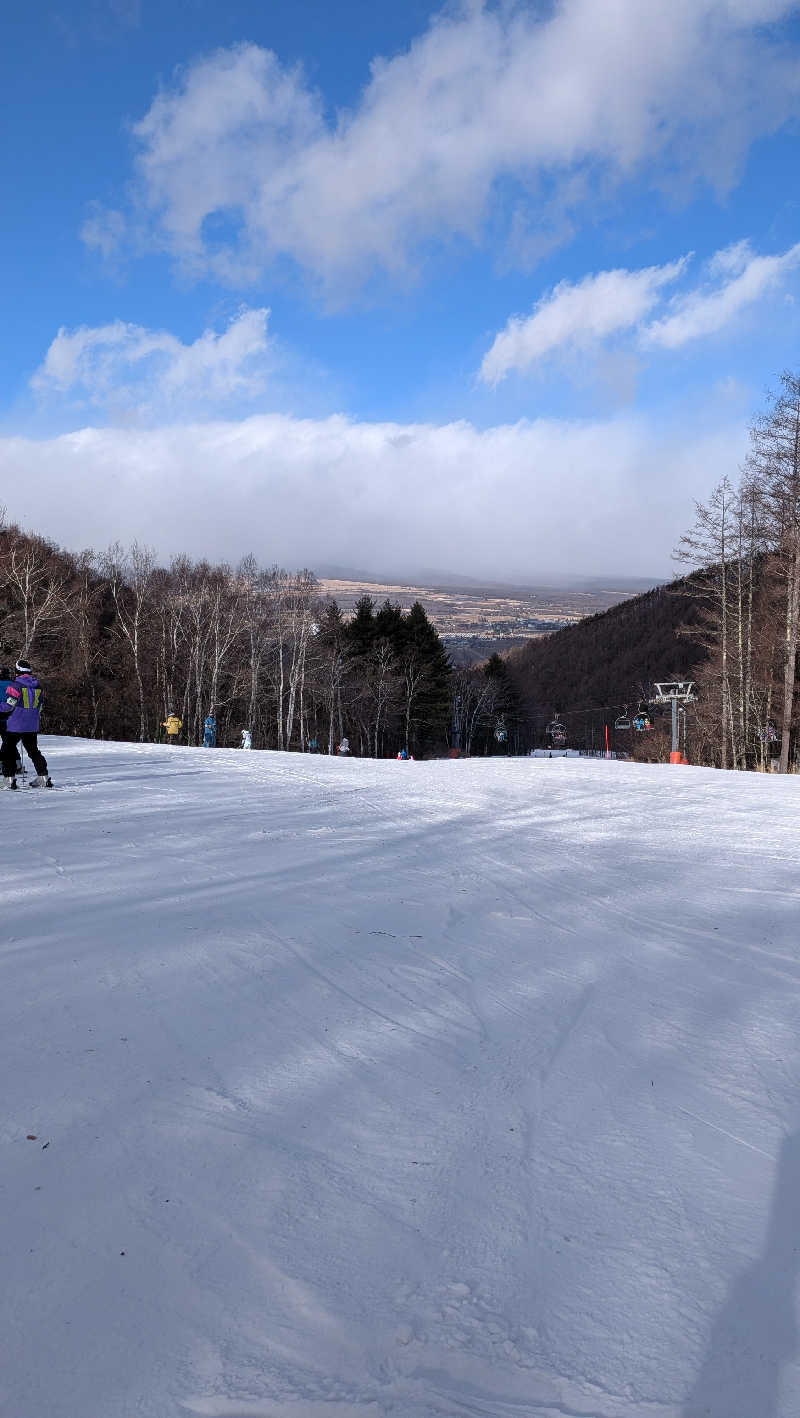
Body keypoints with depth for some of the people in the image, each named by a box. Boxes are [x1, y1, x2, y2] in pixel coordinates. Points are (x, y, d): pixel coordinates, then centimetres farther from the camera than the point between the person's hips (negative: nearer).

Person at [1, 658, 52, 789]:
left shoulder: (16, 685, -11)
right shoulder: (38, 686, 8)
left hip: (15, 726, -6)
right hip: (32, 727, 6)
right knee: (34, 751, 15)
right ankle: (43, 777, 12)